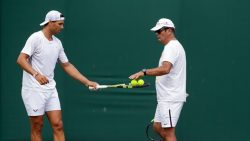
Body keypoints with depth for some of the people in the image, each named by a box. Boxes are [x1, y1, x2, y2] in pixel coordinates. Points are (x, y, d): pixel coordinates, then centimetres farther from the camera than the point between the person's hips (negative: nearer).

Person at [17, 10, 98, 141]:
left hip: (50, 89, 7)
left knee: (58, 125, -1)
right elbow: (21, 59, -20)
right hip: (34, 89, -7)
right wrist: (36, 74, -35)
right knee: (37, 127, 0)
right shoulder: (36, 38, -11)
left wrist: (87, 82, 14)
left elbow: (67, 65, 19)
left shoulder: (57, 43, 11)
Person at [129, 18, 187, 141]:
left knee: (168, 131, -10)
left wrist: (144, 72, -32)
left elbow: (165, 69, -31)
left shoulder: (171, 47, -15)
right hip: (166, 97, 11)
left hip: (171, 98, -11)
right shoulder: (173, 46, 19)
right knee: (157, 126, 15)